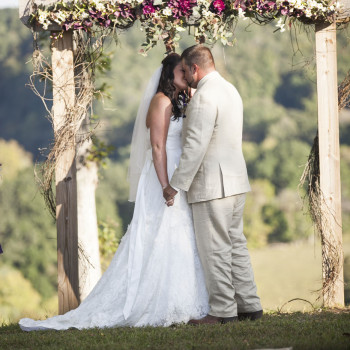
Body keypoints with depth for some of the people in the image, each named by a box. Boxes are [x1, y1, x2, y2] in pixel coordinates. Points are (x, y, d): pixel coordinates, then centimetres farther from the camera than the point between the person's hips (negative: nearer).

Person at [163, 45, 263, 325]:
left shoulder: (204, 96, -16)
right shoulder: (230, 90, 15)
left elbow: (195, 146, -20)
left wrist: (176, 185, -15)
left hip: (212, 184, -10)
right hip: (235, 180, 10)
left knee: (215, 249, -4)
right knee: (236, 244, 13)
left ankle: (222, 310, -1)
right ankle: (249, 305, 15)